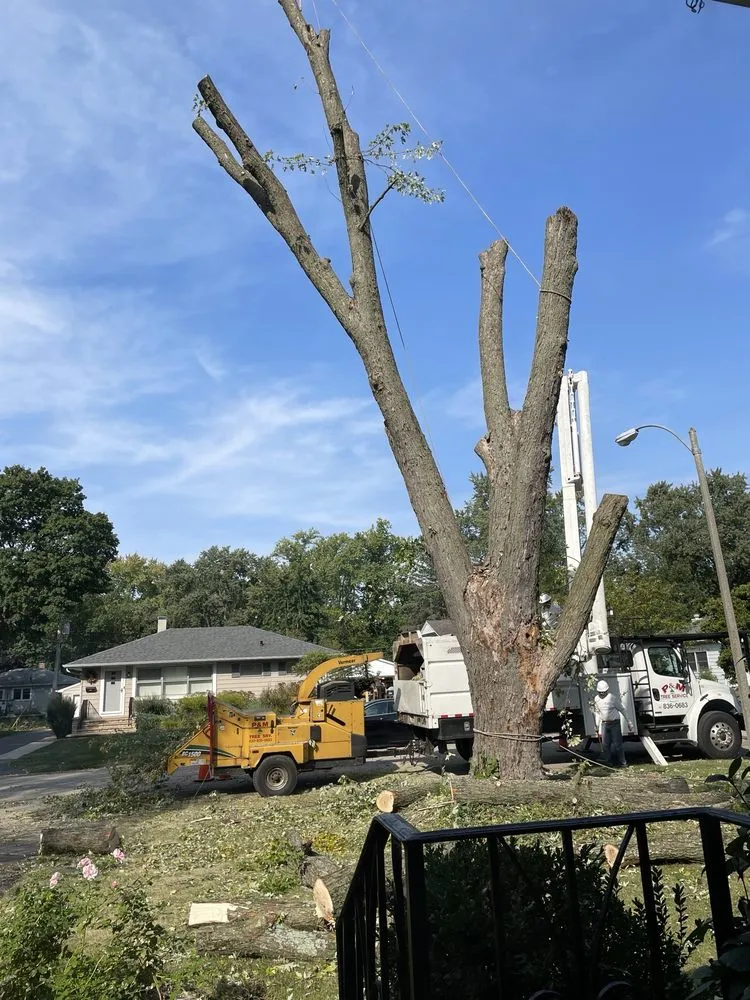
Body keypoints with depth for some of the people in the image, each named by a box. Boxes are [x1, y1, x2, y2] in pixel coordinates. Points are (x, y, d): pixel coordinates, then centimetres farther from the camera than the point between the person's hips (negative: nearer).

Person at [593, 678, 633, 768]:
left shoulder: (613, 696, -10)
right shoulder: (596, 699, 4)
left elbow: (621, 709, -3)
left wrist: (628, 723, -1)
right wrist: (598, 727, 14)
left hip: (615, 723, -5)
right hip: (604, 724, 5)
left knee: (617, 743, -4)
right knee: (605, 745, 4)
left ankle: (623, 762, 8)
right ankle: (612, 762, 15)